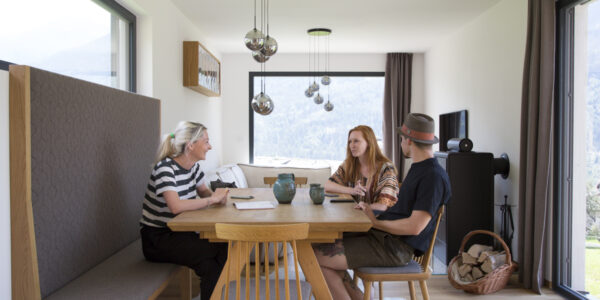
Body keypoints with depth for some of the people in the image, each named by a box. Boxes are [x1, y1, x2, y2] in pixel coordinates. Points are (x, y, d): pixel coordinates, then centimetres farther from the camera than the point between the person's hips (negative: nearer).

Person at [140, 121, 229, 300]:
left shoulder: (193, 166, 3)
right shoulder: (165, 168, -21)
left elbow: (203, 191, 16)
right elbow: (176, 206, -33)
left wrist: (218, 196, -7)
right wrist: (211, 199, -23)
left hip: (179, 232, 7)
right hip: (157, 238, -7)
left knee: (223, 248, -16)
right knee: (217, 251, -22)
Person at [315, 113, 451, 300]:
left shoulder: (433, 176, -16)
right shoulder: (418, 168, 16)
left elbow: (414, 227, -23)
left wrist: (376, 222, -12)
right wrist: (370, 208, 11)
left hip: (395, 248, -10)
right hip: (382, 236, 10)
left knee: (317, 258, -14)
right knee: (324, 248, 6)